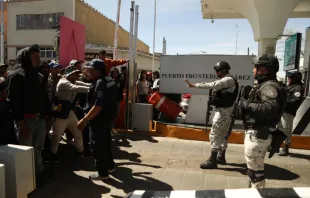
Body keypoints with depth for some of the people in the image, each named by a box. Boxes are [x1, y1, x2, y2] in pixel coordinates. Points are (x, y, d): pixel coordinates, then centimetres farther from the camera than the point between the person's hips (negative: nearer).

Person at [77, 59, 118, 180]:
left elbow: (98, 106, -30)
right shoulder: (109, 80, 9)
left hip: (100, 119, -10)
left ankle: (102, 173, 13)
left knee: (98, 145, 2)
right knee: (105, 143, 22)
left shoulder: (100, 83, -22)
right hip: (108, 117, 10)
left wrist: (84, 120, -27)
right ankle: (110, 166, 35)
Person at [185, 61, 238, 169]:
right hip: (225, 110, 11)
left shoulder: (228, 80, -17)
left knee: (214, 134, -9)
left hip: (224, 110, -11)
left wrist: (194, 85, -28)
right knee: (222, 134, 17)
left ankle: (212, 160, -5)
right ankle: (221, 157, 29)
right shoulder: (228, 80, 17)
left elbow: (212, 85, -28)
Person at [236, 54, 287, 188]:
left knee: (255, 170, 1)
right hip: (257, 133, 11)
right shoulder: (264, 85, 15)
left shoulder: (270, 86, -17)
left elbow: (271, 109, -32)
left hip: (257, 134, -11)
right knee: (256, 167, 22)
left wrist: (247, 104, -24)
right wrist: (246, 103, -1)